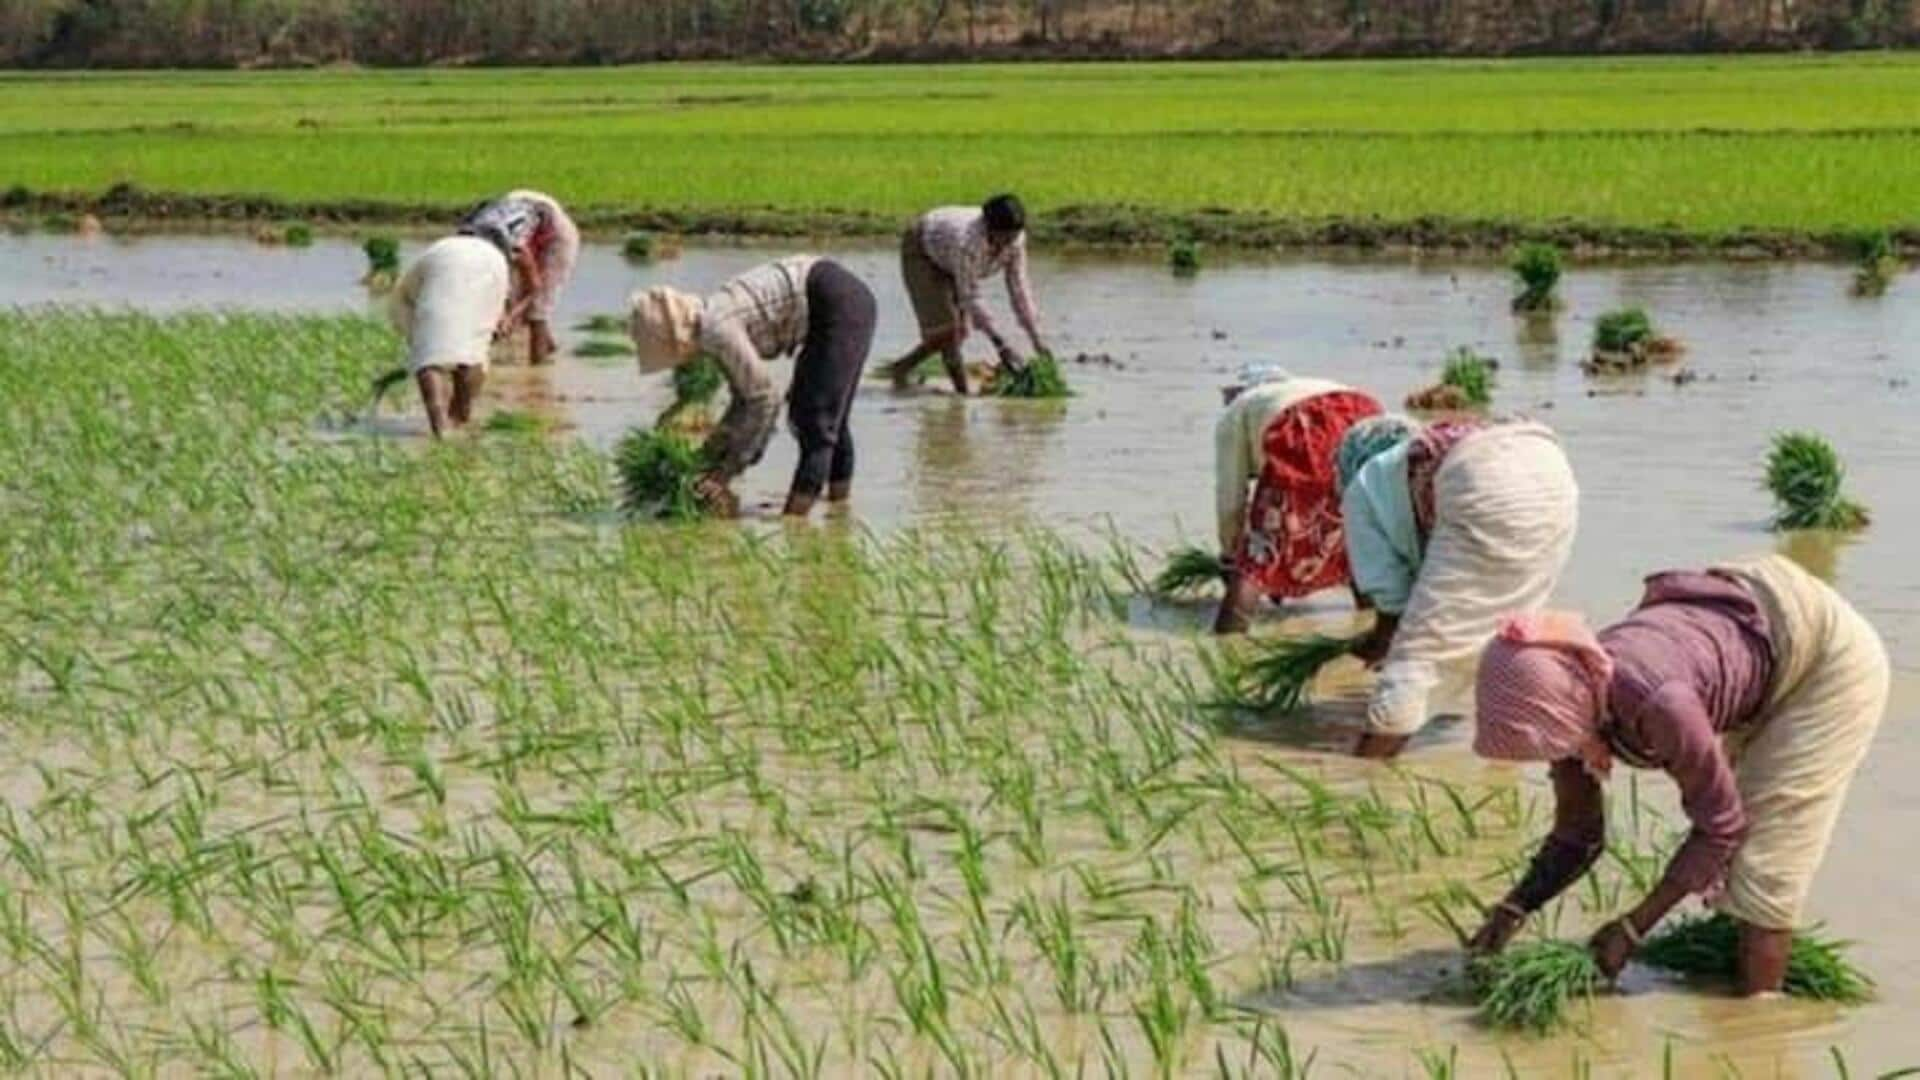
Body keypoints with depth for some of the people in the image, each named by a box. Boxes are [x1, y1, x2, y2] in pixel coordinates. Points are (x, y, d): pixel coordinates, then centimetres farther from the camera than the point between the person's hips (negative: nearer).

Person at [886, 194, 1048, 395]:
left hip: (947, 263, 7)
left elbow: (1019, 288, -19)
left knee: (957, 332, 5)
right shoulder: (968, 240, -43)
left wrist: (1036, 339, -23)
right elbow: (970, 296, -41)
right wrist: (1000, 344, -44)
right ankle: (962, 392, -14)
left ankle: (902, 368, 23)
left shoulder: (1016, 240, -25)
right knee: (944, 327, -18)